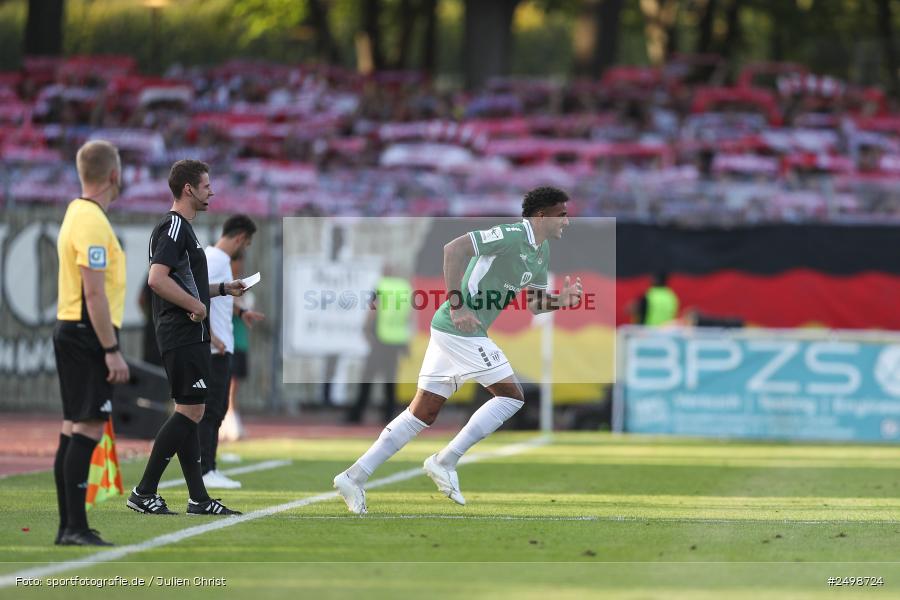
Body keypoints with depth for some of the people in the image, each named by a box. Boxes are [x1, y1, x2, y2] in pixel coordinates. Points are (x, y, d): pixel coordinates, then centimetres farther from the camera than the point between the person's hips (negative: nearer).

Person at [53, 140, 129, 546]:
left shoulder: (78, 214, 15)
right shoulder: (93, 222, -16)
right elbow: (94, 292, -20)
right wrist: (112, 352, -20)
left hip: (71, 331, 10)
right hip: (88, 334, -10)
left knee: (74, 430, 10)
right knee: (88, 428, -11)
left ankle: (68, 527, 13)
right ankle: (75, 527, -14)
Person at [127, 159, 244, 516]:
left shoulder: (182, 228, 19)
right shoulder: (174, 228, -14)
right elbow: (157, 279, -26)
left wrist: (222, 289, 22)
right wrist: (196, 305, -20)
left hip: (188, 336, 11)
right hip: (183, 336, -11)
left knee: (188, 413, 9)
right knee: (190, 412, -11)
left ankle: (198, 499, 11)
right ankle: (144, 493, -9)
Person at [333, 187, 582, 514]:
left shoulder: (542, 251, 15)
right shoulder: (513, 235, -15)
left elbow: (533, 303, 21)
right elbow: (454, 249, -22)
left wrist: (561, 301, 0)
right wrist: (456, 305, -24)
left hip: (451, 330, 10)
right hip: (462, 329, -10)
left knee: (422, 413, 9)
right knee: (512, 396, -5)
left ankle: (355, 476, 8)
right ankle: (444, 462, -4)